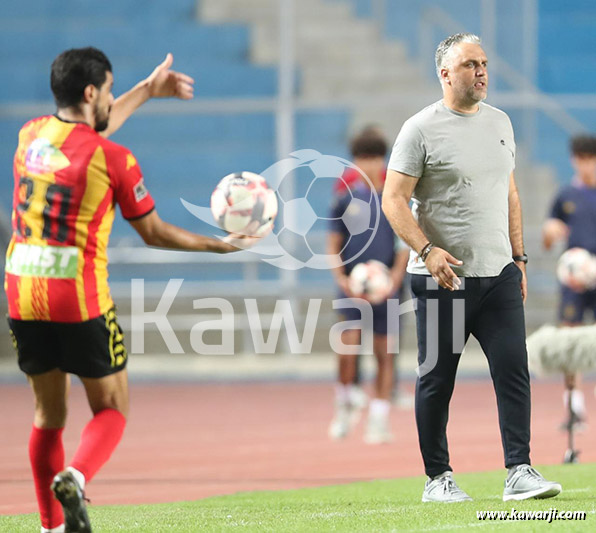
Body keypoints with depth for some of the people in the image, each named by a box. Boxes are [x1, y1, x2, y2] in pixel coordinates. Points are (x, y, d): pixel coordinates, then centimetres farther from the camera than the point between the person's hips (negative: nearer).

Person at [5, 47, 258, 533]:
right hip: (81, 300, -5)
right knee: (111, 410, 10)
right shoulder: (114, 159, -9)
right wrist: (219, 245, 16)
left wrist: (146, 91, 37)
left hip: (22, 294, 5)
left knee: (49, 414, 17)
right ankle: (75, 477, -20)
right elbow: (154, 233, 2)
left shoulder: (32, 135, 7)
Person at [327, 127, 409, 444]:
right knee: (347, 348, -15)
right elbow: (333, 245, 8)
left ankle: (379, 419, 9)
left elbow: (406, 243, 5)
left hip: (385, 287, 0)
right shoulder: (345, 201, 6)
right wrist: (340, 277, -8)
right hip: (352, 285, 0)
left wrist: (396, 275, -11)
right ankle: (346, 402, 9)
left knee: (384, 353, 2)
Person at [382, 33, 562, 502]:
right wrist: (427, 250, -21)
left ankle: (520, 472, -5)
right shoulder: (421, 129, -6)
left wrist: (518, 258, 15)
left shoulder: (500, 122, 13)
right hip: (442, 279, -5)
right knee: (437, 378, 2)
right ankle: (438, 477, 12)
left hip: (499, 274, 5)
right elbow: (394, 200, -9)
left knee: (514, 369, -5)